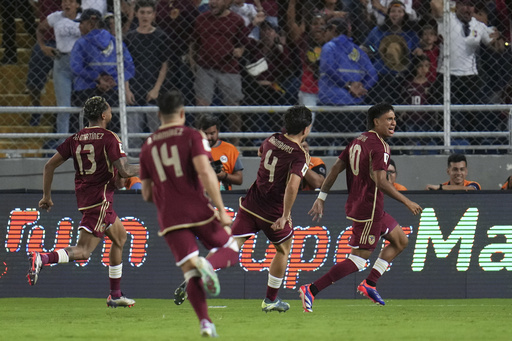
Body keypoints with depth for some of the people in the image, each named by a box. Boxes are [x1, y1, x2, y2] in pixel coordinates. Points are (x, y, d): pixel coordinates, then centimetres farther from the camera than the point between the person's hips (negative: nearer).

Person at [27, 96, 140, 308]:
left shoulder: (75, 139, 8)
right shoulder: (109, 139, -11)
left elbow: (50, 165, 7)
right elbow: (125, 171, -18)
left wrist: (46, 196, 15)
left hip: (83, 196, 8)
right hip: (100, 198, -8)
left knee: (120, 236, 22)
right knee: (83, 251, -11)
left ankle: (115, 295, 23)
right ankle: (41, 259, -30)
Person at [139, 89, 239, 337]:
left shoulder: (148, 146, 14)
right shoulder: (192, 136, 0)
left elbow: (146, 194, 17)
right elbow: (205, 172, -15)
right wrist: (221, 209, -13)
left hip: (169, 219, 3)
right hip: (199, 210, -3)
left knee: (190, 273, 2)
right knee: (230, 250, 14)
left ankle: (205, 322, -17)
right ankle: (208, 263, -20)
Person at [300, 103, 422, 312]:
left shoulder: (358, 141, 13)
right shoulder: (379, 146, -16)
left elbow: (336, 167, 12)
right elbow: (380, 181, -24)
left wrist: (321, 198, 15)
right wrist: (407, 202, -20)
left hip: (356, 205, 10)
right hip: (368, 210, -10)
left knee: (401, 241, 19)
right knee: (358, 259, -8)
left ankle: (369, 284, 13)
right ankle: (311, 290, -13)